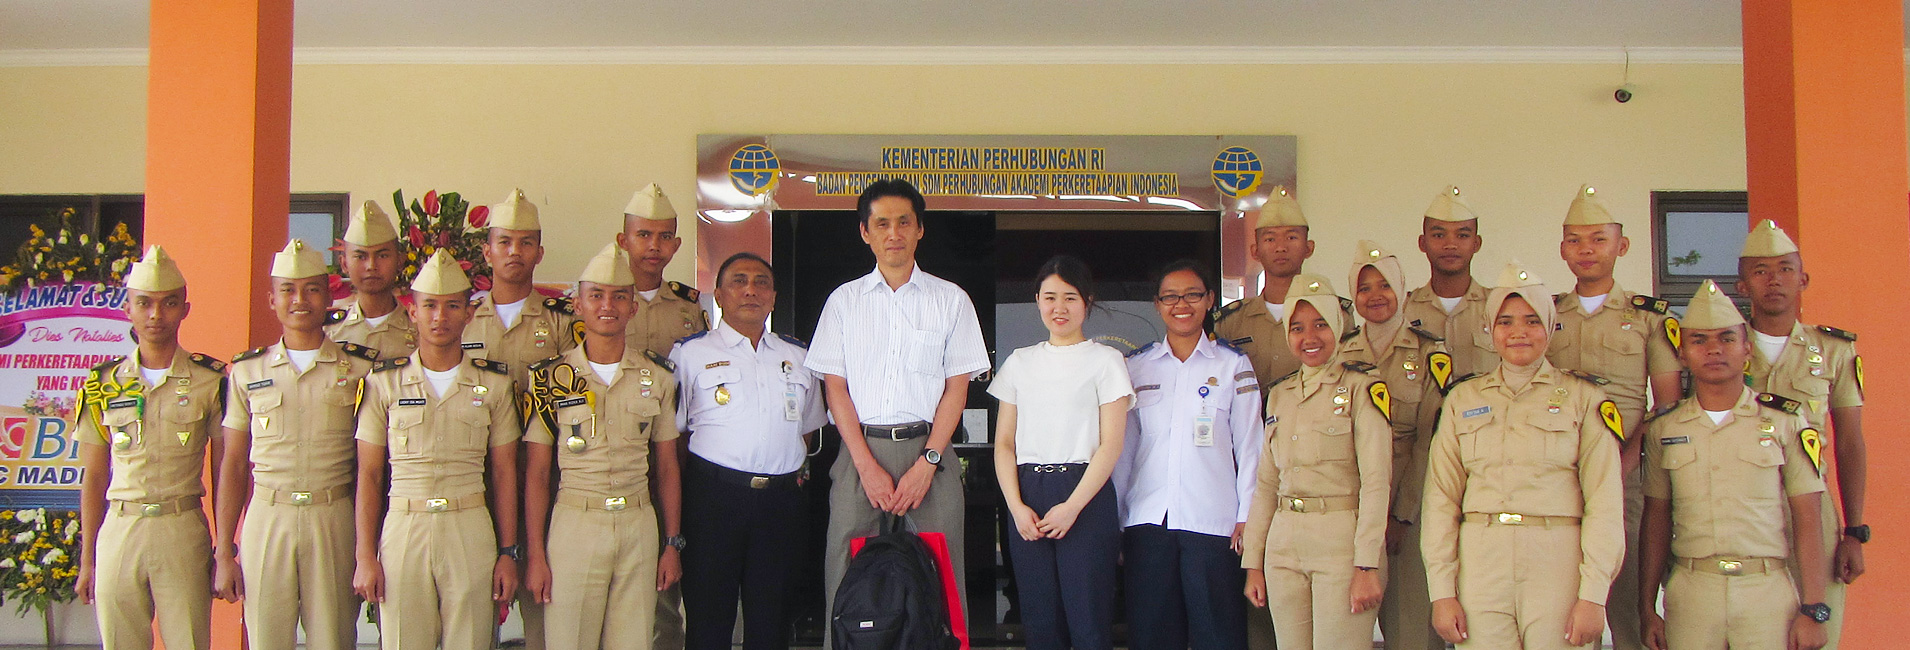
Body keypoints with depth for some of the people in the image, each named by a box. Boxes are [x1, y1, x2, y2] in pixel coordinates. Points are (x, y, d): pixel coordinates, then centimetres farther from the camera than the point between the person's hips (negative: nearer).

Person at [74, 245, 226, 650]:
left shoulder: (209, 381, 2)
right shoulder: (103, 385, 8)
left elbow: (224, 472, 4)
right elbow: (94, 478, 11)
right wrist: (87, 562, 9)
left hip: (184, 530, -2)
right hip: (119, 529, 2)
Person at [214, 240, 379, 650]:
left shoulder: (360, 368, 4)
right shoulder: (248, 371, 8)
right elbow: (233, 466, 9)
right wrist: (223, 554, 5)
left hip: (334, 523, -1)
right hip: (267, 520, 1)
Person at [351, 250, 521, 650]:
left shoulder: (493, 383, 6)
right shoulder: (385, 382, 5)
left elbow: (504, 472, 7)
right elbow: (368, 474, 5)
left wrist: (508, 553, 3)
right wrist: (365, 557, -1)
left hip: (471, 531, 0)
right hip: (403, 531, 0)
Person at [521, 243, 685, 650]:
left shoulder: (657, 377, 7)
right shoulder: (552, 378, 1)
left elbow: (667, 467, 11)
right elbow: (536, 473, 2)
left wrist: (672, 544, 7)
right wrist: (536, 555, -3)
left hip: (639, 526, 2)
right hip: (574, 526, -2)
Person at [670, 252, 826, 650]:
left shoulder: (798, 356, 16)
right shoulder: (690, 353, 5)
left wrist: (800, 471, 10)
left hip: (782, 496, 3)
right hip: (714, 495, -3)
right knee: (708, 617, 0)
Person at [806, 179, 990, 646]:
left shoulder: (950, 300, 9)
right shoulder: (844, 300, 11)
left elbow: (957, 387, 4)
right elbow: (835, 386, 6)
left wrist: (926, 463, -8)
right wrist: (868, 466, -6)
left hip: (928, 451, 0)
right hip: (860, 450, 1)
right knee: (848, 576, -4)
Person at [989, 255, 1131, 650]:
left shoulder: (1104, 361, 3)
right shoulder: (1019, 363, 14)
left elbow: (1111, 444, -4)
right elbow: (1004, 443, 11)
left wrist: (1072, 506, -13)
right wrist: (1016, 506, -4)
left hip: (1086, 498, -3)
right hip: (1028, 495, 4)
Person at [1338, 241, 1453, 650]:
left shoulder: (1430, 354, -1)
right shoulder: (1342, 354, 9)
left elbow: (1429, 441, -6)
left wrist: (1402, 515, -12)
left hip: (1408, 498, -3)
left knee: (1409, 615, -3)